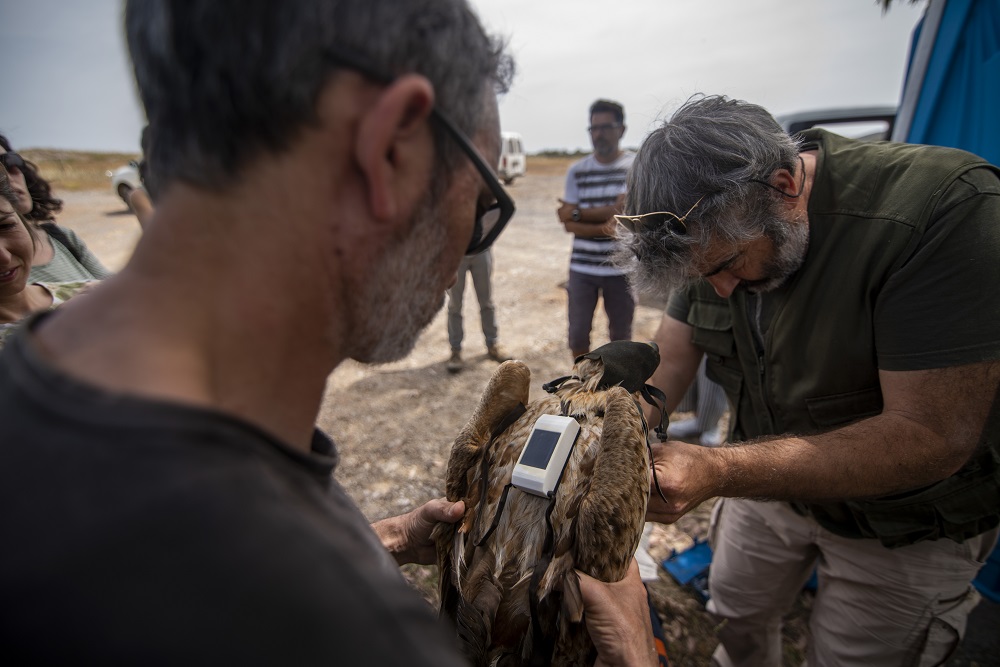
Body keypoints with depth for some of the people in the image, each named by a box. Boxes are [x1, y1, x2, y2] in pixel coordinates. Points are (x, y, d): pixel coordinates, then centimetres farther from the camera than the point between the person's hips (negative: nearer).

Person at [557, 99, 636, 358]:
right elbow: (569, 225, -3)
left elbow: (621, 210, -14)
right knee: (578, 334, 6)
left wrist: (576, 213, -6)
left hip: (621, 268, -2)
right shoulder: (576, 171, 4)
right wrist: (603, 229, -19)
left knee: (620, 335, 11)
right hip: (582, 268, 2)